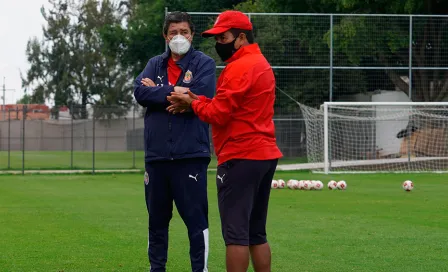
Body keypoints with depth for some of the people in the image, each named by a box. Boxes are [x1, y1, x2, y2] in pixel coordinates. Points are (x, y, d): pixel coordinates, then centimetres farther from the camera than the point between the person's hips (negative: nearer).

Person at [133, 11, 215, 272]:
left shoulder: (204, 63, 2)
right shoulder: (155, 64, 14)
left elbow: (200, 96, -15)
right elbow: (140, 91, -3)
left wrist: (158, 91, -7)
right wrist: (175, 91, -13)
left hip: (191, 155, -5)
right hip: (156, 155, 5)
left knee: (196, 218, -5)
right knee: (157, 220, 13)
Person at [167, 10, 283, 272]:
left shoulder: (240, 68, -13)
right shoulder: (261, 64, 19)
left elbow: (218, 114, -16)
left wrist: (193, 103, 1)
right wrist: (195, 100, 2)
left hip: (241, 158, -10)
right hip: (265, 155, 10)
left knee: (235, 232, -8)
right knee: (256, 232, 13)